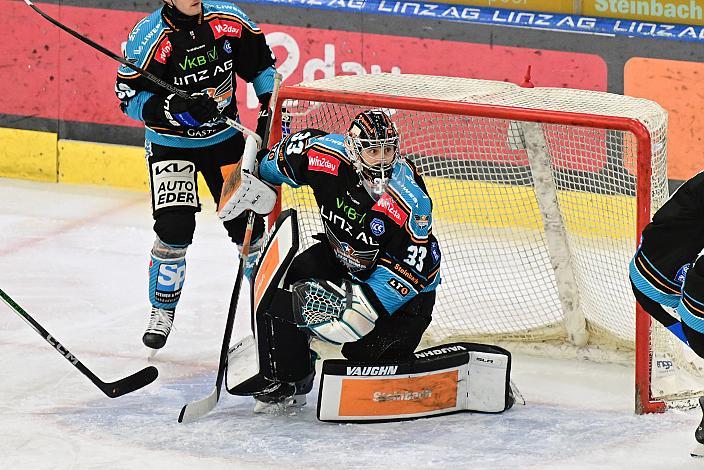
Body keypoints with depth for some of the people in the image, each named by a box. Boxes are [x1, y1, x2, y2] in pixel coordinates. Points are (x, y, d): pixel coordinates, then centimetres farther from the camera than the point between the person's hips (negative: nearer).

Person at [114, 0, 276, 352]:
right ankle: (162, 310, 4)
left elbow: (260, 64, 4)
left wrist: (271, 111, -6)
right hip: (170, 143, -3)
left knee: (247, 221, 4)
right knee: (174, 227, -15)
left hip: (225, 137, 3)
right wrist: (173, 108, -33)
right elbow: (130, 98, -18)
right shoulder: (149, 37, -21)